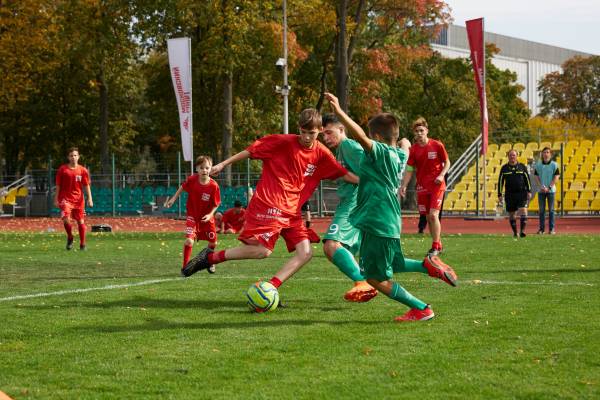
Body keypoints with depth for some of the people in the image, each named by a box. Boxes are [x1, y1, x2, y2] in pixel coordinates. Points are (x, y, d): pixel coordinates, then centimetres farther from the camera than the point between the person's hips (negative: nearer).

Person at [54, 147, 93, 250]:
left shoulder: (83, 170, 2)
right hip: (65, 198, -1)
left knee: (81, 221, 4)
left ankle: (82, 244, 18)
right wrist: (56, 199, 2)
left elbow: (87, 186, 5)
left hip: (78, 199, 1)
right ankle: (70, 237, 5)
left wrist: (89, 198, -4)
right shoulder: (62, 169, 0)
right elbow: (58, 185, 4)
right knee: (66, 218, -21)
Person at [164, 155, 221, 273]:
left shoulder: (214, 185, -22)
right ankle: (185, 266, -6)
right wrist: (173, 198, 3)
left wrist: (210, 214, -24)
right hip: (192, 215, -1)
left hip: (207, 217, 1)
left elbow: (216, 204, -11)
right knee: (189, 240, -20)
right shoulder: (192, 179, -19)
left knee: (213, 242, 11)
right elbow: (183, 187, 3)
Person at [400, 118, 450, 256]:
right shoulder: (413, 150, 1)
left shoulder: (437, 145, -6)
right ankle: (438, 245, 21)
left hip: (436, 185, -4)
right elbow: (409, 170, 3)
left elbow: (447, 163, 2)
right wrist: (403, 186, -8)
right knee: (428, 217, 7)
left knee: (433, 215, -15)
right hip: (422, 187, 4)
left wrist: (441, 175, -14)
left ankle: (435, 247, -8)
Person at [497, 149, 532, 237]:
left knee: (523, 210, -17)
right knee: (511, 214, 4)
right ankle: (515, 232, 16)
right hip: (509, 194, 1)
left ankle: (522, 231, -19)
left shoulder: (522, 167, 6)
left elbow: (527, 179, 7)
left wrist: (529, 191, -2)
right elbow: (500, 182, 8)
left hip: (521, 193, -1)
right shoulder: (504, 168, 7)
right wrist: (499, 195, 3)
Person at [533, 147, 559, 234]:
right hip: (541, 191, 2)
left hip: (551, 190, -2)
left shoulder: (554, 165, 0)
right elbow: (536, 176, 4)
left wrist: (549, 187, -13)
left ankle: (552, 228, 2)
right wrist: (541, 186, -11)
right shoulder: (538, 165, 6)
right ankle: (541, 228, 6)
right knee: (541, 210, 3)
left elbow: (556, 177, -4)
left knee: (551, 210, 0)